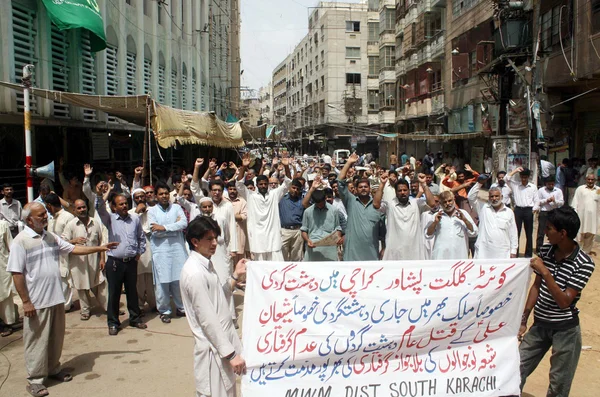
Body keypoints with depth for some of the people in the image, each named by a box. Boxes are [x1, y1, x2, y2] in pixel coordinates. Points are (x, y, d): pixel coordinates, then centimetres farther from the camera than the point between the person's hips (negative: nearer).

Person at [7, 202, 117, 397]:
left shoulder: (51, 237, 8)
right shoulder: (20, 241, -13)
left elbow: (73, 249, 15)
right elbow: (17, 274, -14)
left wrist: (99, 248, 9)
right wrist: (26, 302, -16)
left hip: (56, 298, 7)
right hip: (37, 301, -6)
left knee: (56, 338, 17)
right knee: (37, 341, 4)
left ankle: (54, 369, 34)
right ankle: (35, 379, 17)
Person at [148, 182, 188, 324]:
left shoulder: (176, 208, 7)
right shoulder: (152, 211, 3)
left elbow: (184, 223, -9)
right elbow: (155, 231, -9)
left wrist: (164, 227, -14)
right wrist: (175, 226, -8)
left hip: (178, 248, 2)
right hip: (160, 250, -1)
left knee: (179, 279, 7)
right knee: (162, 281, 1)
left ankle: (181, 307, 23)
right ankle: (164, 310, 15)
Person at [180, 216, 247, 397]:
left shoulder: (206, 264, 7)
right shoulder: (195, 273, -22)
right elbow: (208, 320, -23)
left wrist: (235, 276, 6)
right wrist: (230, 353, -20)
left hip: (224, 338, 9)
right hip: (213, 348, -9)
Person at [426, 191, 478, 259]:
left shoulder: (463, 213, 12)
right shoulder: (437, 216, 10)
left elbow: (474, 233, 6)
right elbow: (428, 235, 7)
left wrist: (464, 219, -7)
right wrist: (435, 222, -7)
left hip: (459, 257, 1)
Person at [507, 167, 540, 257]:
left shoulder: (533, 187, 5)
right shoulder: (515, 184, 5)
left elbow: (537, 200, 6)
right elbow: (507, 179, -9)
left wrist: (534, 209, -10)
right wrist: (515, 170, -6)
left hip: (528, 210, 0)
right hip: (518, 210, 0)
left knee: (529, 233, 7)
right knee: (516, 232, 1)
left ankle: (528, 254, 16)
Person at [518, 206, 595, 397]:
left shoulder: (584, 263, -18)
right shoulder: (545, 250, -3)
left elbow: (564, 301, -22)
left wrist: (545, 272, -29)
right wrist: (523, 319, 9)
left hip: (565, 329, -4)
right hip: (540, 324, 5)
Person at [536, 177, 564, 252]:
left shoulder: (558, 191, 6)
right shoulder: (541, 190, 3)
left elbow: (562, 202, 2)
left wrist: (555, 200, -16)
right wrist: (546, 200, -13)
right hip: (543, 213, -2)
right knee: (541, 232, 1)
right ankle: (538, 249, 7)